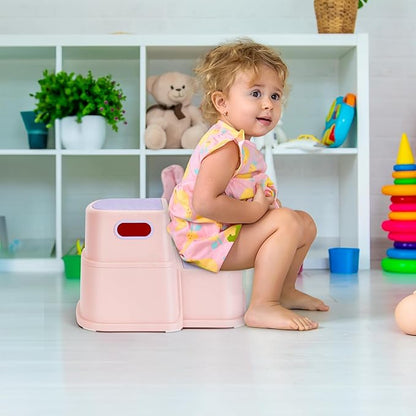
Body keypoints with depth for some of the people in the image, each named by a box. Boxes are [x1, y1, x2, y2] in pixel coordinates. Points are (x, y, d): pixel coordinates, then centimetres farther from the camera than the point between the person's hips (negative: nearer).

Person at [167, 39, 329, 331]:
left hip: (228, 231, 11)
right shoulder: (226, 145, -22)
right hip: (207, 238, -11)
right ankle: (262, 307, -21)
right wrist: (254, 210, -24)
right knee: (288, 222, -25)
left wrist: (266, 200, -1)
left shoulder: (241, 144, 13)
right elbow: (205, 203, -32)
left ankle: (284, 290, 31)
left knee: (306, 223, 15)